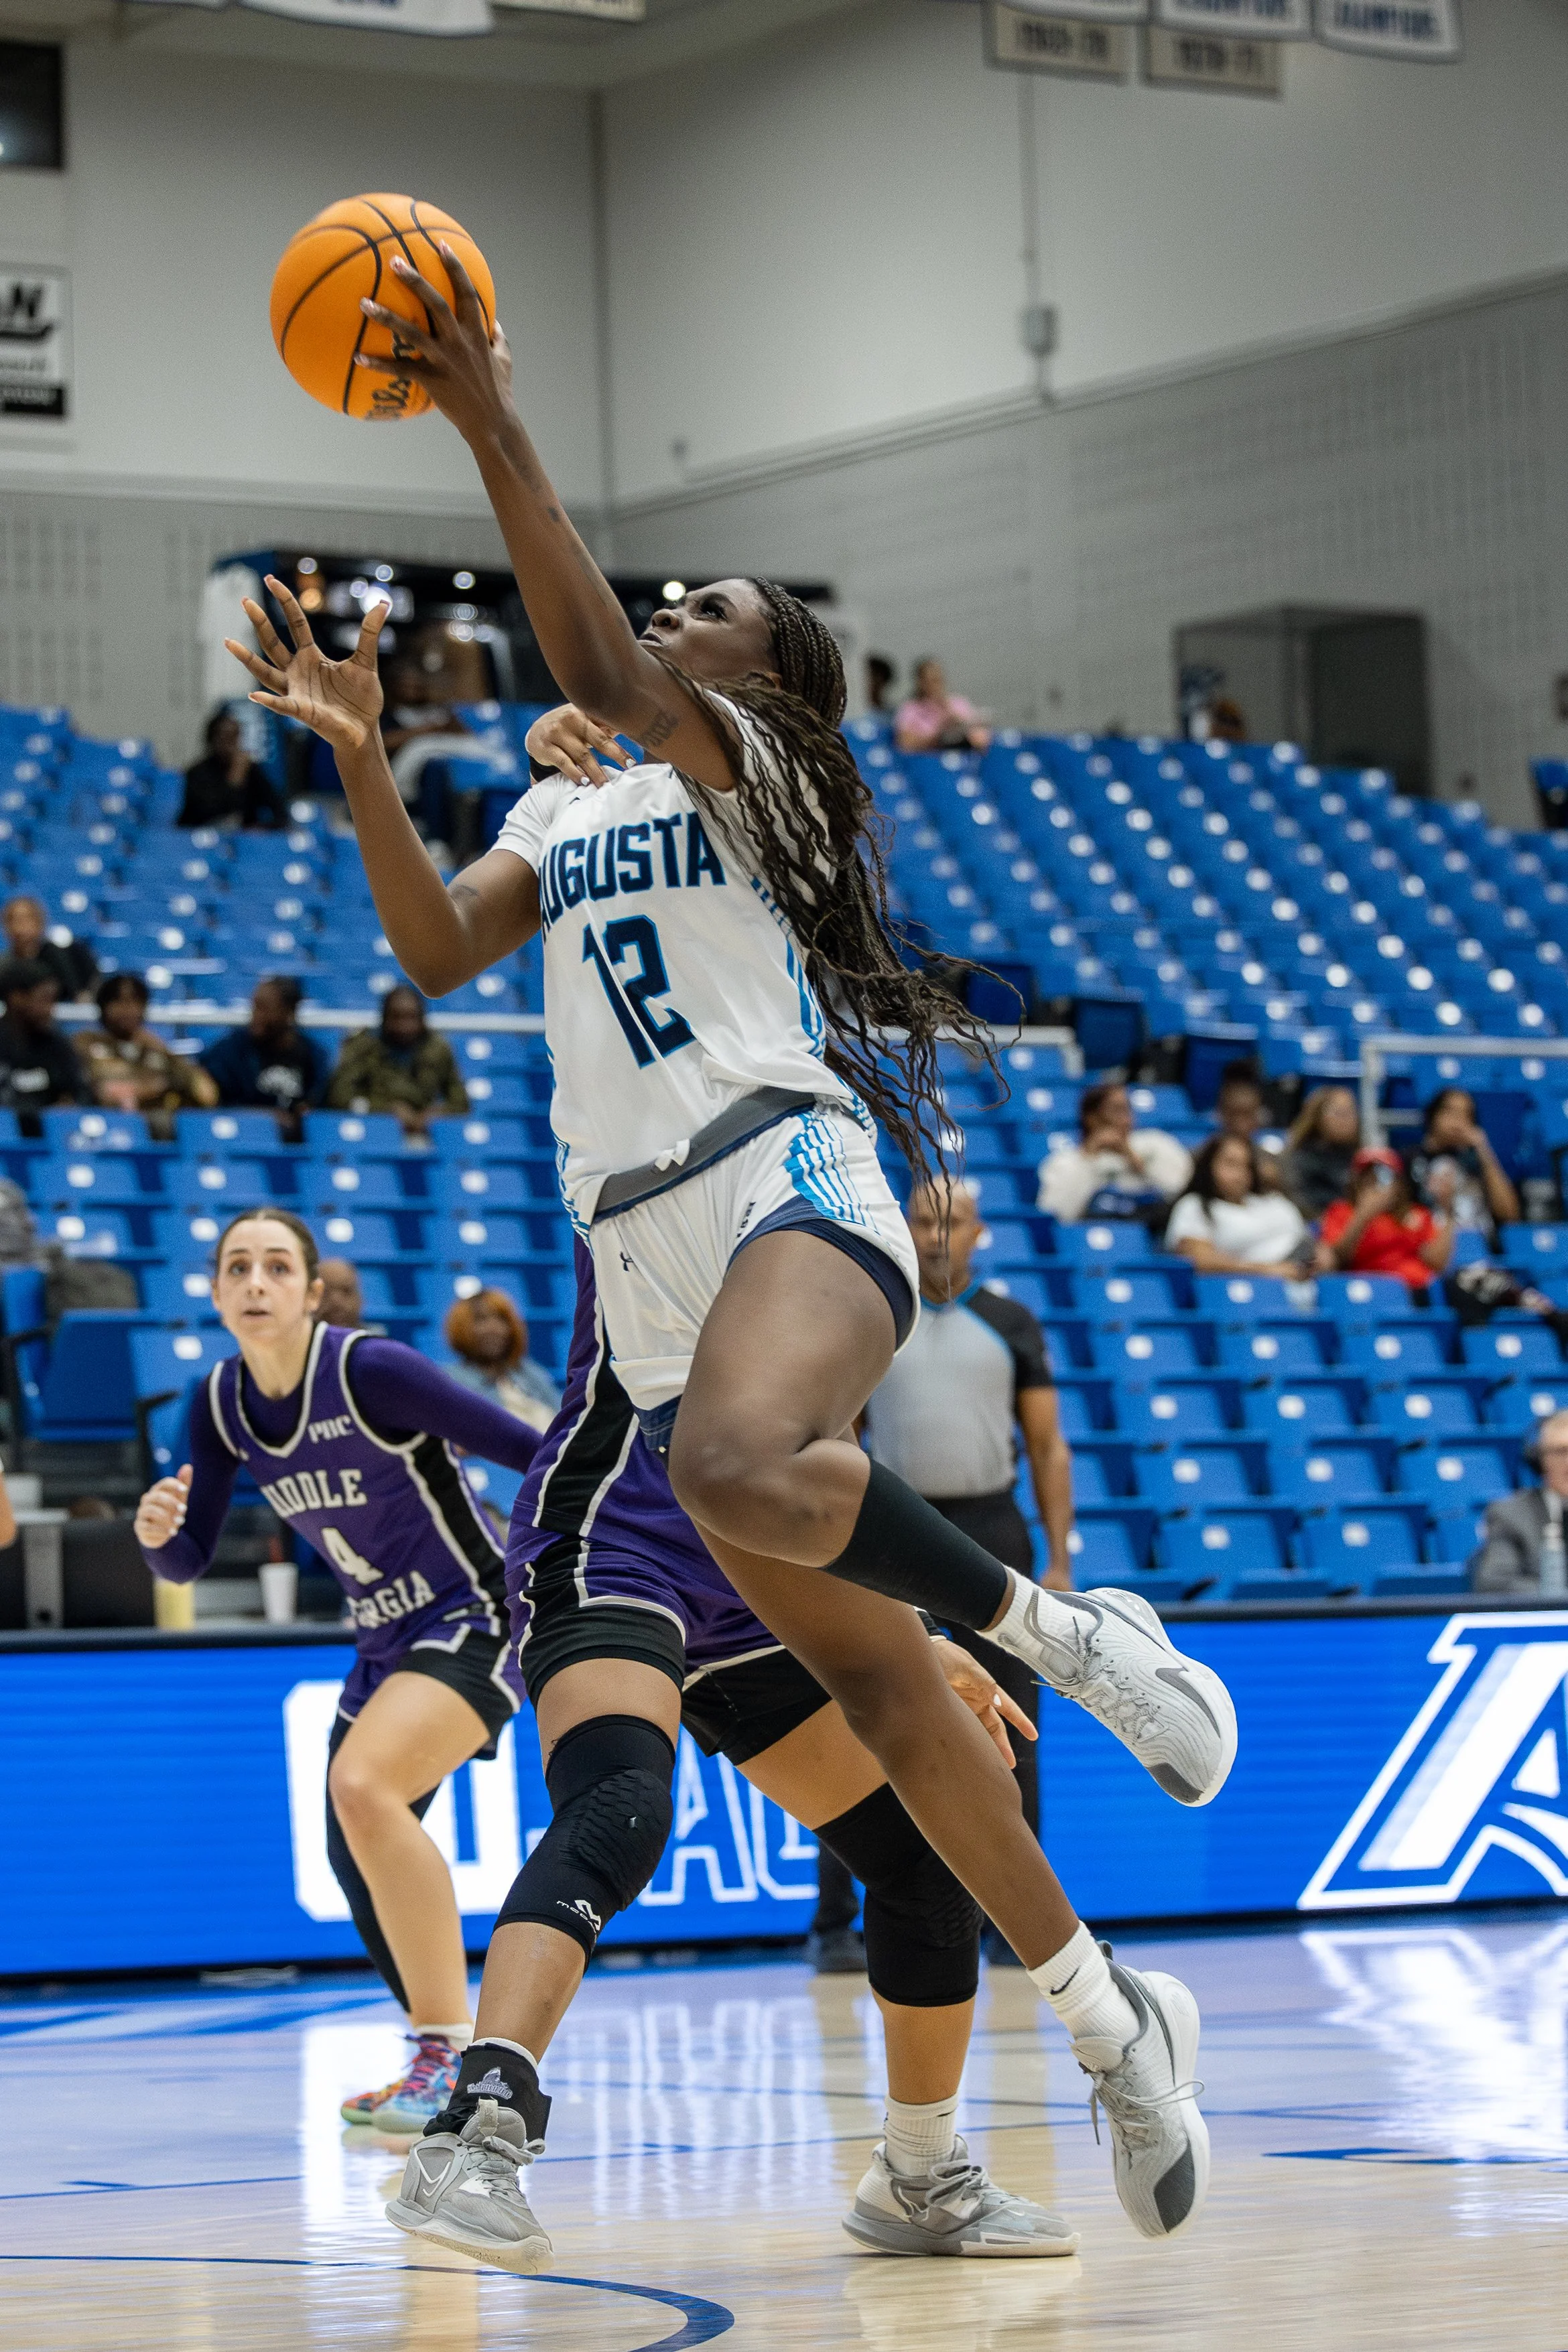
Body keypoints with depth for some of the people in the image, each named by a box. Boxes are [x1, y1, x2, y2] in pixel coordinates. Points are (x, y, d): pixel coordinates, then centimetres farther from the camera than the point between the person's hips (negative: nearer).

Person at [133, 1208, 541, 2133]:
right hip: (386, 1641, 8)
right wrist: (157, 1531, -20)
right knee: (362, 1869, 11)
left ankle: (451, 2057, -24)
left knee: (363, 1781, -30)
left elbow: (535, 1453, -20)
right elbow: (190, 1561, 3)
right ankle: (444, 2064, 34)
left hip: (475, 1618, -8)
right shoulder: (221, 1404, -1)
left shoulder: (372, 1370, -22)